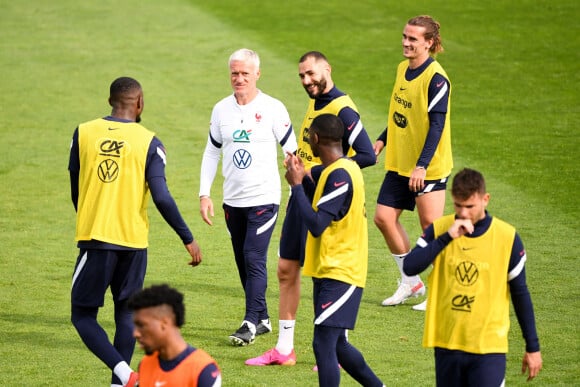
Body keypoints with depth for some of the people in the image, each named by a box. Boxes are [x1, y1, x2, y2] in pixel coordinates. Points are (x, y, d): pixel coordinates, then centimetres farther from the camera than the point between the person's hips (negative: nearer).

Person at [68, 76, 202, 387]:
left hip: (94, 237, -1)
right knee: (126, 313, 16)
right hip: (133, 241, 1)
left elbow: (75, 189, 11)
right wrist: (188, 239, -1)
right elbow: (161, 198, -10)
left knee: (82, 315, 4)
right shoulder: (148, 142, -3)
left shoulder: (83, 133, 2)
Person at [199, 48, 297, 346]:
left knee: (254, 260, -13)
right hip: (233, 199, 5)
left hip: (264, 198, -5)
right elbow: (211, 152, 15)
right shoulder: (221, 109, 7)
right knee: (243, 263, 8)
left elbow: (292, 151, -1)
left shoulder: (273, 109, -5)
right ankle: (263, 319, 19)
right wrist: (204, 194, 9)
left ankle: (250, 323, -12)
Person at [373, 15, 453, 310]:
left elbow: (437, 125, -22)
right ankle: (410, 282, 21)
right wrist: (382, 140, 15)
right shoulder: (403, 68, 8)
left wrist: (422, 165, -27)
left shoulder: (436, 79, -18)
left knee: (431, 227, -3)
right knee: (384, 218, 7)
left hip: (428, 168, -8)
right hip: (399, 163, 8)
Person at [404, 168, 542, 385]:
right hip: (447, 343, 3)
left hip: (488, 346, -3)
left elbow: (520, 294, 4)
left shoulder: (506, 237, -4)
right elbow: (410, 267, -14)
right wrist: (447, 237, -21)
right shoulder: (439, 230, 0)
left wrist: (532, 347, 6)